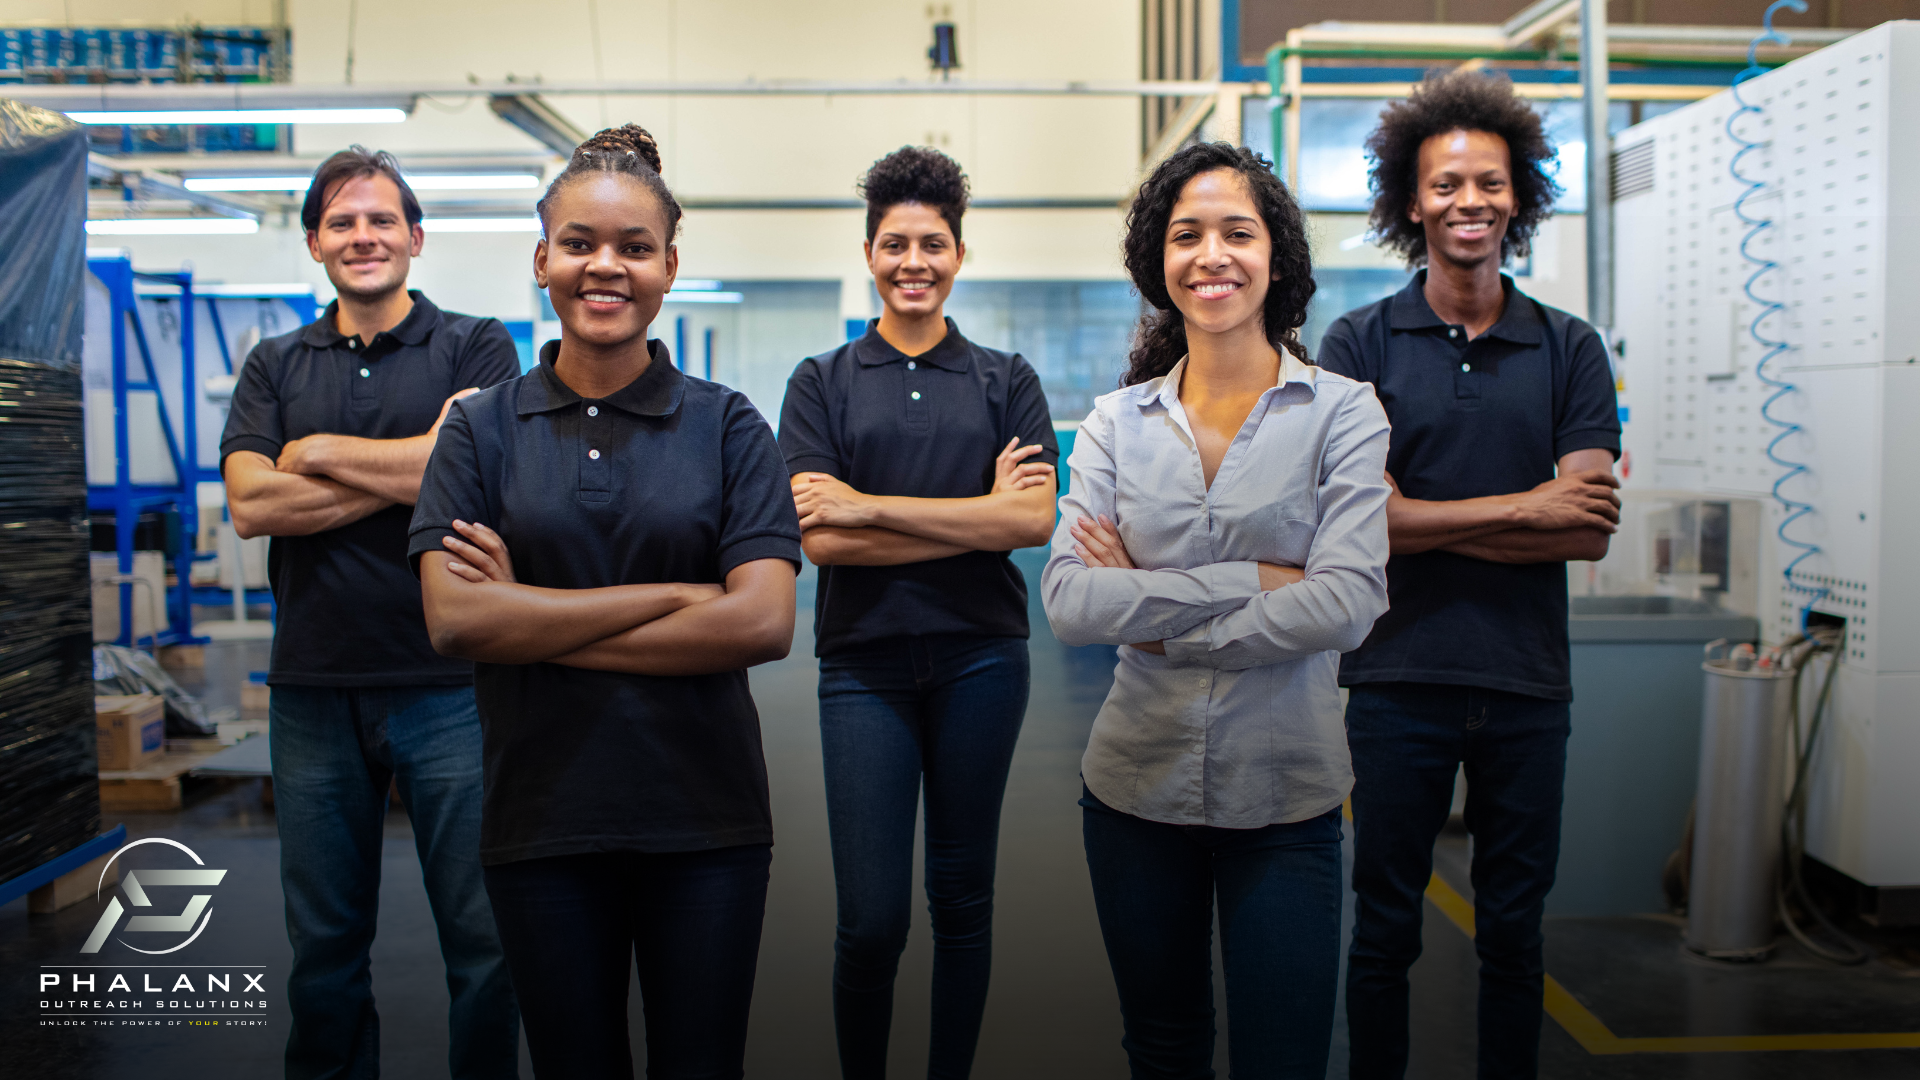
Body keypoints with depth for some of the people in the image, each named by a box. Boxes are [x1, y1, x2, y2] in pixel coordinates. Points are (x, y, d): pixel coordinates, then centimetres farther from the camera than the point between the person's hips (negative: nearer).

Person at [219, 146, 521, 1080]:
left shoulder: (476, 348, 3)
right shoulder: (276, 365, 11)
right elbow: (251, 505, -4)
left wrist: (322, 452, -6)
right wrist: (414, 467, -10)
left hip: (448, 685, -3)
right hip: (313, 688, 3)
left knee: (484, 938, 4)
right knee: (325, 944, 14)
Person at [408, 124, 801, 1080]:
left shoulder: (726, 426, 0)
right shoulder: (482, 428, 2)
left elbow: (763, 623, -12)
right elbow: (452, 619, -11)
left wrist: (534, 621, -12)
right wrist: (673, 596, -15)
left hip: (706, 814, 0)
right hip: (541, 814, 1)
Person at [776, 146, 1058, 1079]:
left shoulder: (1006, 380, 7)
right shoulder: (821, 383, 5)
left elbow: (1035, 520, -8)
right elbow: (820, 539, -8)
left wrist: (869, 504, -12)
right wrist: (976, 517, -12)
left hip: (981, 658, 1)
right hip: (865, 663, -1)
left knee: (963, 897, 11)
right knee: (871, 920, -2)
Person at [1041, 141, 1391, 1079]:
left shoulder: (1343, 412, -5)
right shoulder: (1116, 422, 1)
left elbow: (1347, 604, -17)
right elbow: (1069, 604, -12)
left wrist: (1155, 619, -13)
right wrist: (1253, 581, -17)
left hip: (1284, 794, -2)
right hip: (1138, 782, 2)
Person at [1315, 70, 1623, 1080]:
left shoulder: (1569, 348, 4)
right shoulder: (1359, 343, -1)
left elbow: (1590, 532, -6)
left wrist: (1427, 521, -12)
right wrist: (1524, 510, -10)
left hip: (1526, 685, 2)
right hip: (1397, 678, -2)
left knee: (1513, 929, 15)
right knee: (1385, 926, 11)